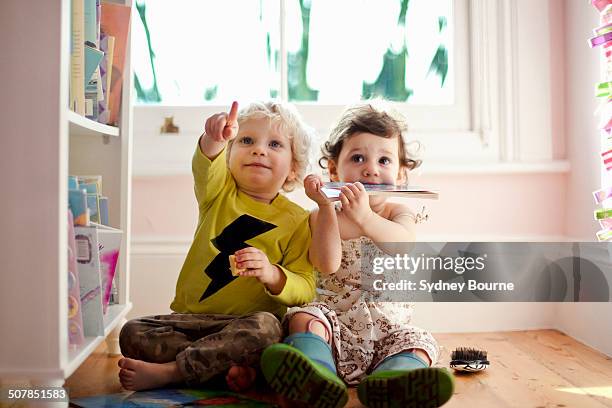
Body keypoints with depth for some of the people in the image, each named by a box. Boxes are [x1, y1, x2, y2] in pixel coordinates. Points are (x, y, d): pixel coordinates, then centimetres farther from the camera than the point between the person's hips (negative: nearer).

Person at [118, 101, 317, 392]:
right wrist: (214, 139, -41)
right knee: (131, 334, -17)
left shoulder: (297, 221, 1)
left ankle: (167, 372, -26)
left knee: (265, 326, -35)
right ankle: (227, 364, -22)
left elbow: (305, 289, -3)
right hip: (190, 316, 3)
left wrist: (273, 275, -24)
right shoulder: (220, 193, 7)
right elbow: (206, 165, -18)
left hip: (246, 324, -2)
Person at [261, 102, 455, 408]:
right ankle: (319, 378, -53)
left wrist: (365, 217, -41)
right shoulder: (323, 217, 3)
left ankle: (387, 382, -52)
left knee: (420, 344, -23)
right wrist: (326, 206, -24)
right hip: (335, 320, -1)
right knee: (305, 318, -27)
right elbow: (328, 263, -17)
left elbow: (403, 242, -21)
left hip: (388, 327, 1)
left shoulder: (398, 212, 6)